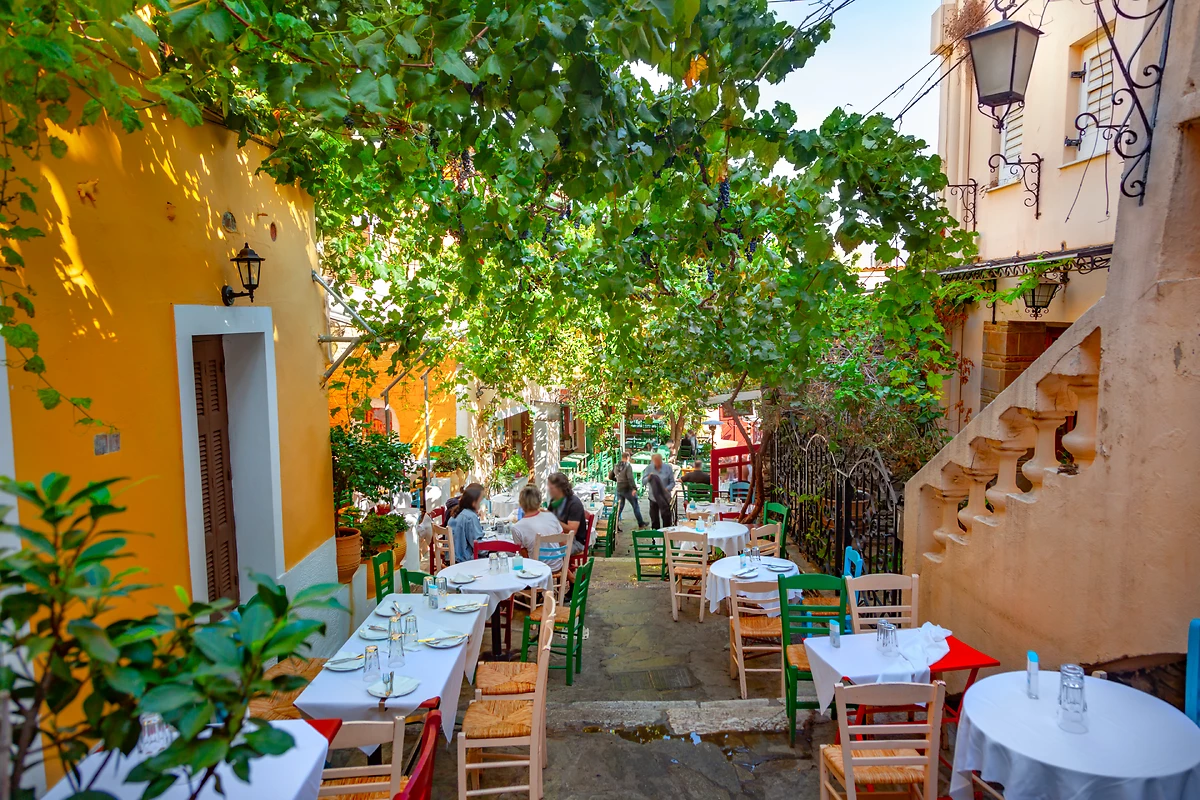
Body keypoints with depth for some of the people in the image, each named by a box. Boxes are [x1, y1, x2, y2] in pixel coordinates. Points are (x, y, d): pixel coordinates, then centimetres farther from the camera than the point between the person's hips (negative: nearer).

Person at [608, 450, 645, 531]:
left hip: (619, 489, 6)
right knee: (636, 506, 9)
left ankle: (616, 524, 3)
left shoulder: (616, 466, 6)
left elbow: (610, 477, 13)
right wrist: (634, 488, -30)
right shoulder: (628, 466, -15)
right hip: (628, 489, -6)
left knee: (619, 507, 10)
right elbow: (630, 477, -26)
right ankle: (641, 523, 19)